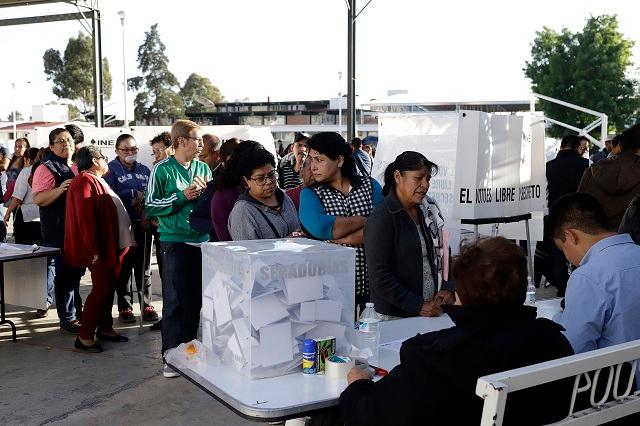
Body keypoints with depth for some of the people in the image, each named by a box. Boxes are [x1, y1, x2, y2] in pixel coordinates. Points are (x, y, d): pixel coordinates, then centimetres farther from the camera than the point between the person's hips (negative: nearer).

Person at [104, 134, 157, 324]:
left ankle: (146, 304, 14)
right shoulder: (111, 169, 0)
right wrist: (135, 194, -10)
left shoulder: (144, 170, 16)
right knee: (123, 267, 1)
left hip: (142, 224, 4)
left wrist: (144, 199, -9)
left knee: (144, 266, 7)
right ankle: (124, 307, 10)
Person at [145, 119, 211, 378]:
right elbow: (151, 206, -8)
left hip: (201, 240, 5)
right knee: (175, 301, -3)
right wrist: (182, 196, -14)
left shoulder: (203, 168, 11)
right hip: (174, 242, -5)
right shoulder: (163, 170, -5)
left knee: (196, 299, 10)